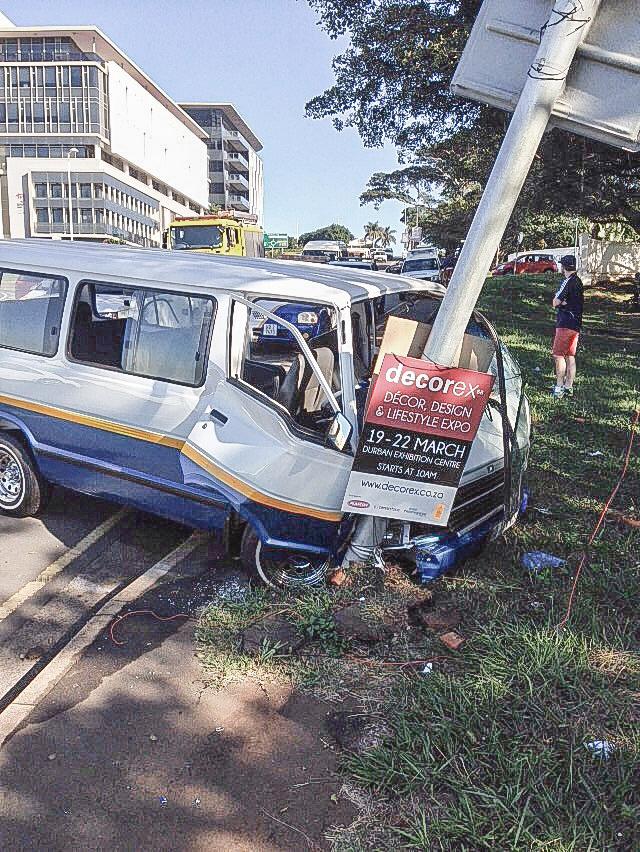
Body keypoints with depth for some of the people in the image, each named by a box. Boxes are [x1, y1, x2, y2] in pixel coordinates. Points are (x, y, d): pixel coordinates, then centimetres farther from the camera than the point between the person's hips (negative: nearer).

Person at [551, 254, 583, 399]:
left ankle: (559, 387, -12)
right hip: (576, 324, 9)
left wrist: (558, 301, 7)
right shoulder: (578, 281, 16)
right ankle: (568, 387, 14)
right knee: (570, 356, 10)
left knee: (558, 355, -9)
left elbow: (555, 302, -12)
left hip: (566, 324, -9)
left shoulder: (568, 281, -13)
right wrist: (563, 301, -2)